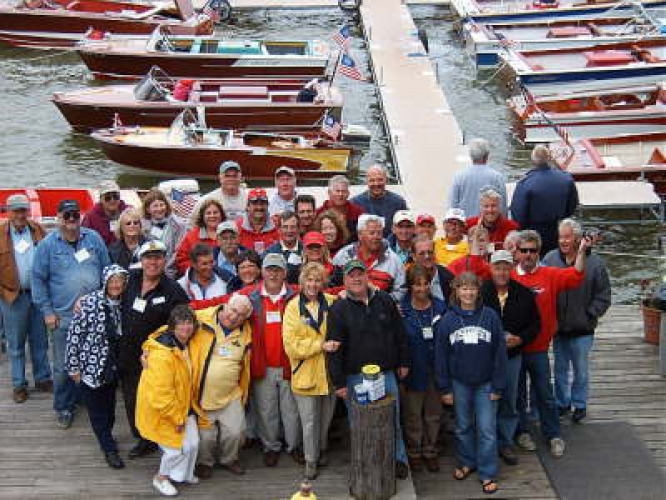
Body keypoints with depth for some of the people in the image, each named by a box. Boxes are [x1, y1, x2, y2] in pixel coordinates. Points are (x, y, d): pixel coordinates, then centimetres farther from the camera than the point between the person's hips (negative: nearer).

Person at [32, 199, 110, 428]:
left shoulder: (94, 238, 3)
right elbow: (38, 279, -1)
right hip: (63, 317, -2)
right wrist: (47, 311, -5)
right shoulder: (47, 244, -3)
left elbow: (106, 270, 9)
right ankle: (63, 407, 20)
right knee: (64, 366, 4)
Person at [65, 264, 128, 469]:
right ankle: (109, 449, 14)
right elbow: (74, 334, -13)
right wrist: (74, 367, -11)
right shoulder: (88, 303, -17)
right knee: (96, 411, 3)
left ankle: (105, 438, 36)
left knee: (109, 408, 16)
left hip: (112, 367, 5)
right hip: (91, 366, -5)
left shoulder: (123, 304, 0)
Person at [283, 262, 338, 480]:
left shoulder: (332, 303, -2)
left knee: (326, 418, 19)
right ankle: (310, 460, 22)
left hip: (329, 372, 3)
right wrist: (321, 345, -19)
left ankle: (321, 450, 41)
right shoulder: (293, 307, -8)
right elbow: (291, 344, -15)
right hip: (305, 373, -3)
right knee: (309, 421, 6)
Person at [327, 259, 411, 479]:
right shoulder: (338, 310, -5)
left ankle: (398, 459, 27)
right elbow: (334, 349, -6)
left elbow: (400, 334, 12)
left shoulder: (385, 301, 4)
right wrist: (339, 382, -7)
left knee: (393, 420, 9)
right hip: (355, 377, -2)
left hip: (387, 373, 2)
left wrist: (403, 362, 11)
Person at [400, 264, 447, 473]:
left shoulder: (440, 307, 0)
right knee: (412, 414, 10)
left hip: (435, 369, 3)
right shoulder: (401, 310, -9)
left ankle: (430, 450, 29)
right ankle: (414, 453, 26)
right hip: (413, 370, -2)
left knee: (434, 413, 14)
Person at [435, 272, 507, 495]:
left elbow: (499, 353, -5)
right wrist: (445, 388, -1)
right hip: (459, 383, 2)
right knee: (463, 426, 16)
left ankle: (488, 474, 12)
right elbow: (441, 355, 0)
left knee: (487, 429, 1)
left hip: (485, 384, -1)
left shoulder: (490, 316, -8)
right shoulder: (448, 319, -5)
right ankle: (467, 463, 34)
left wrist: (498, 386, -6)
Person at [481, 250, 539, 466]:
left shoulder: (524, 294, 0)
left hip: (512, 356, 3)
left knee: (509, 403, 12)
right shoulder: (479, 293, -10)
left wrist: (520, 339, -10)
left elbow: (535, 324, 7)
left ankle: (505, 443, 26)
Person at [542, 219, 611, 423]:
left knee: (581, 370, 11)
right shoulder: (550, 259, -4)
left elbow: (603, 296, -3)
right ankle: (562, 403, 30)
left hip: (582, 330, -2)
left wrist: (589, 315, -9)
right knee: (560, 369, 16)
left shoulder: (594, 262, -9)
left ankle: (579, 405, 27)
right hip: (558, 328, 2)